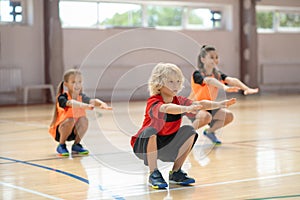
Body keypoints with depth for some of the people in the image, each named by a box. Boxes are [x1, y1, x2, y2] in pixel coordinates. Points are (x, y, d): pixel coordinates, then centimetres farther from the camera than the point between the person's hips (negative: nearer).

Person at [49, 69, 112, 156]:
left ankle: (76, 145, -3)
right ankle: (61, 146, -8)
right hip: (59, 131, -4)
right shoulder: (62, 97, -22)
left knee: (83, 119, -25)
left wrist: (102, 104, -52)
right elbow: (71, 103, -45)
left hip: (74, 131, 4)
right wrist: (85, 106, -62)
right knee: (70, 120, -33)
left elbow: (93, 101, -29)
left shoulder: (81, 97, -9)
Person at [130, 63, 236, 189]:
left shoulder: (179, 101, -4)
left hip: (166, 147, 6)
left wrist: (219, 104, -30)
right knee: (151, 131, -36)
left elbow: (199, 104, -13)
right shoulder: (153, 102, -25)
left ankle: (176, 173, 1)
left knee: (189, 131, -9)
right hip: (144, 146, -6)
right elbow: (166, 108, -48)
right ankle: (154, 174, -20)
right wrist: (187, 109, -63)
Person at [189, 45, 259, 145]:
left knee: (229, 116, -14)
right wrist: (224, 87, -61)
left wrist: (247, 89, -40)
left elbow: (232, 80, -21)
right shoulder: (197, 74, -20)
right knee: (206, 116, -37)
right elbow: (209, 81, -43)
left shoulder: (218, 74, -2)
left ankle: (209, 131, 11)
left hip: (208, 107, 7)